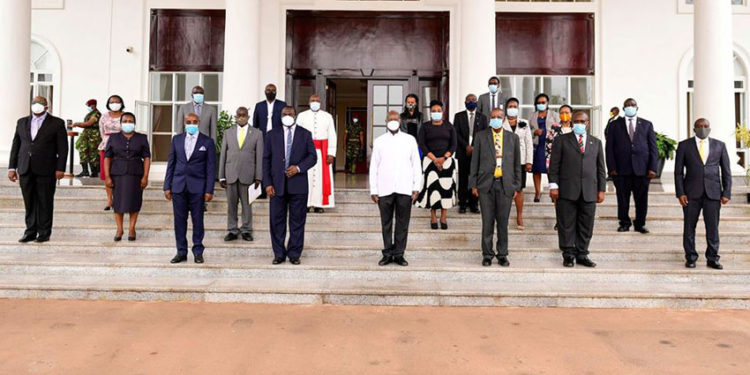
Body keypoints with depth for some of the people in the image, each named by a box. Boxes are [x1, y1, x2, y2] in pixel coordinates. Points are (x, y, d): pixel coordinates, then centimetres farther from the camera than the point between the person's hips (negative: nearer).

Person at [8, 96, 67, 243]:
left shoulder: (57, 123, 2)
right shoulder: (22, 122, 14)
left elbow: (63, 147, -1)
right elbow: (15, 145, 14)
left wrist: (60, 168, -8)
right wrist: (12, 167, 8)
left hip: (46, 170, -3)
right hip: (25, 169, 4)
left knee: (45, 202, 2)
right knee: (29, 202, 7)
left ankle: (44, 232, 10)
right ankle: (30, 232, 15)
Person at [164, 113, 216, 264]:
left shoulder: (207, 142, 1)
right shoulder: (176, 139, 9)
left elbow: (211, 168, -1)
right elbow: (171, 164, 10)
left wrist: (209, 190, -6)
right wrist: (167, 186, 5)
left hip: (197, 187, -2)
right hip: (178, 186, 2)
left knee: (197, 220, 3)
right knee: (179, 220, 6)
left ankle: (198, 252, 14)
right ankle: (181, 252, 15)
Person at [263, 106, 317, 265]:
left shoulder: (305, 134, 8)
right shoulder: (272, 134, 9)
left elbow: (312, 156, 5)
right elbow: (266, 160, 6)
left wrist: (299, 168, -13)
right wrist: (267, 183, -3)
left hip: (298, 184, 0)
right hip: (277, 184, 1)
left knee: (297, 221, 4)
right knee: (277, 221, 3)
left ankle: (294, 254, 14)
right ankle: (279, 254, 14)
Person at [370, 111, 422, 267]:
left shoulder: (410, 140, 9)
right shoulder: (379, 141, 10)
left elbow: (416, 165, 8)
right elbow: (373, 167, 8)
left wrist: (416, 188, 1)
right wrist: (373, 190, 3)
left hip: (405, 189, 0)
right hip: (385, 189, 0)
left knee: (403, 223, 2)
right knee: (386, 223, 4)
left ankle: (399, 254, 12)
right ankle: (387, 254, 13)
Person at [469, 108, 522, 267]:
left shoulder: (513, 137, 10)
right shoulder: (481, 136, 7)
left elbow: (517, 163, 11)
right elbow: (475, 162, 5)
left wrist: (517, 186, 5)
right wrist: (473, 184, 0)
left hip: (505, 185, 1)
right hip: (486, 184, -1)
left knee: (503, 222, 5)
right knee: (487, 221, 2)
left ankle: (502, 255, 16)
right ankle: (487, 255, 13)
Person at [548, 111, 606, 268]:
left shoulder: (596, 142, 16)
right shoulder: (561, 140, 7)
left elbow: (600, 168, 15)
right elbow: (554, 164, 2)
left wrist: (601, 189, 9)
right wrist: (553, 185, -6)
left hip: (589, 192, 3)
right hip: (567, 190, -2)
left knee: (586, 225, 5)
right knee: (567, 225, 1)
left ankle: (582, 255, 15)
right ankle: (568, 255, 10)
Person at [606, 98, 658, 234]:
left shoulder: (647, 124, 13)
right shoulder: (615, 125, 10)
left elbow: (653, 147, 9)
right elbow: (610, 148, 4)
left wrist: (652, 168, -2)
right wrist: (612, 168, -6)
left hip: (642, 168, 1)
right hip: (621, 169, -1)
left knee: (641, 198, 5)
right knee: (623, 198, 3)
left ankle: (640, 224, 17)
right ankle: (624, 223, 16)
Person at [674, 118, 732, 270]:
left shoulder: (719, 145, 8)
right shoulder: (684, 145, 4)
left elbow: (726, 171, 9)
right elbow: (678, 171, 2)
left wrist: (726, 193, 1)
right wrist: (680, 193, -6)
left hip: (713, 193, 1)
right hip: (691, 193, -1)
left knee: (713, 227, 3)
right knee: (689, 227, 3)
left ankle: (712, 259, 15)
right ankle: (690, 257, 14)